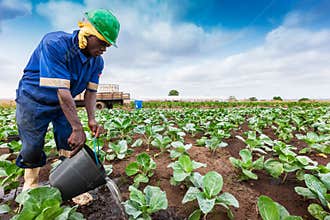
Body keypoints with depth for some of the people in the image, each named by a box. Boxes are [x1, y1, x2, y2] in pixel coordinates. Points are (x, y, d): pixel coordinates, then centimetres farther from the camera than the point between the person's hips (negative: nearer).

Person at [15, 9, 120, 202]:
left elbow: (91, 91, -9)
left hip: (64, 104, 5)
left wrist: (92, 119, -23)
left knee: (72, 145, -1)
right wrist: (78, 128, -37)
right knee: (33, 147, 4)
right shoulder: (55, 44, -30)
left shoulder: (97, 61, -10)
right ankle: (30, 183, 33)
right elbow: (61, 91, -36)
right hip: (33, 101, -4)